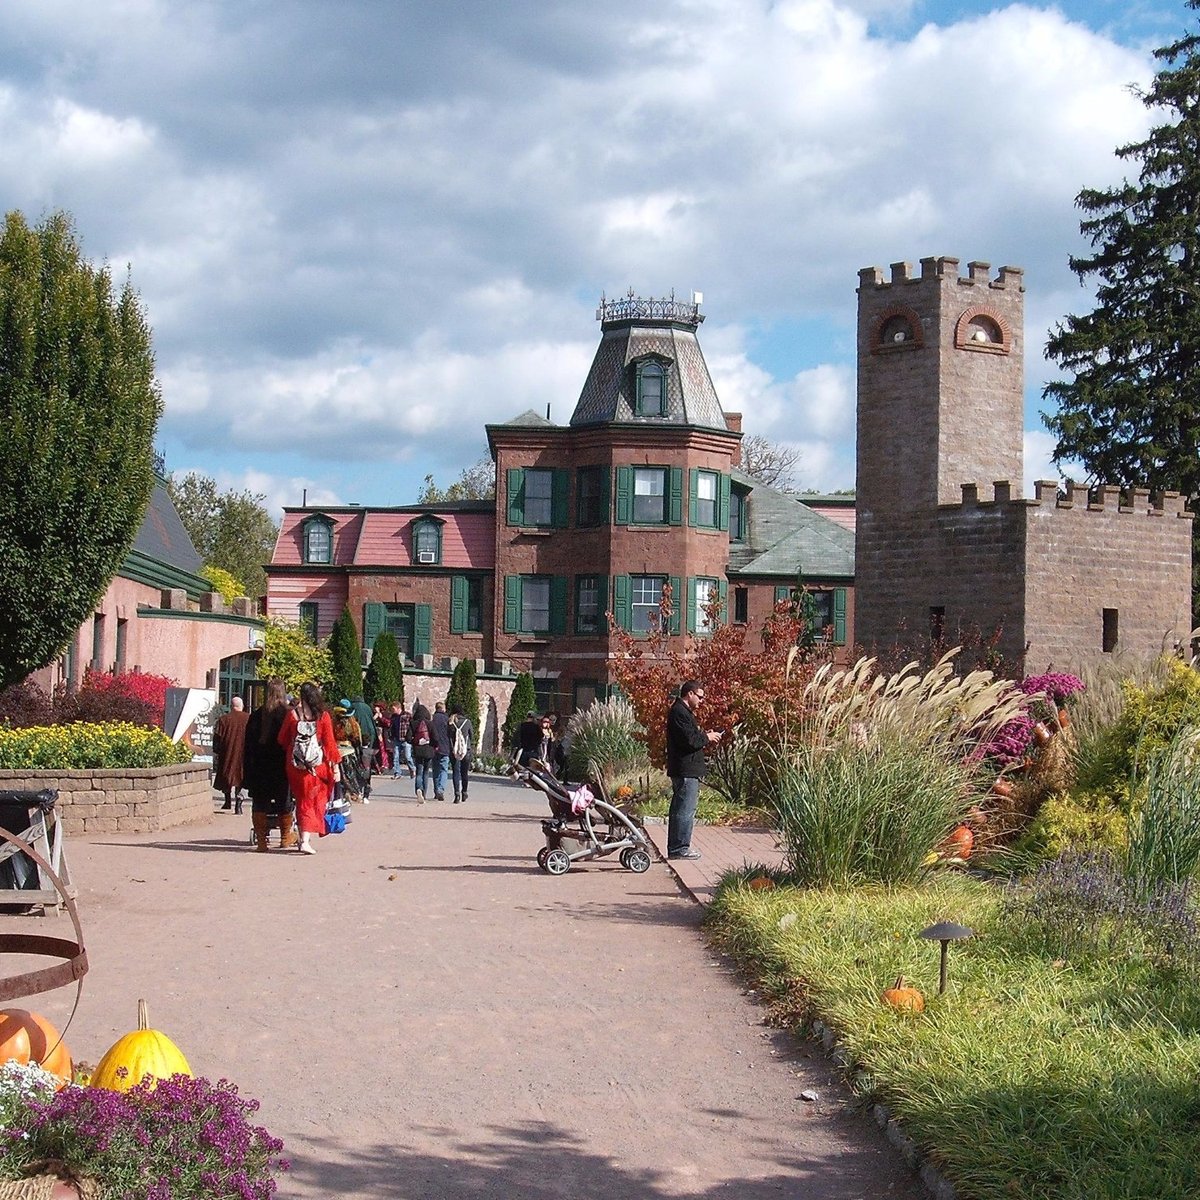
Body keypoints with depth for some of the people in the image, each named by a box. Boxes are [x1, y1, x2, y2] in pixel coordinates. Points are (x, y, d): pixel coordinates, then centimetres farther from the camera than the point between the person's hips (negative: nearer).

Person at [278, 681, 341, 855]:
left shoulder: (292, 714, -4)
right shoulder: (323, 716, -7)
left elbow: (282, 739, 4)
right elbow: (329, 742, -6)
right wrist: (335, 765, 0)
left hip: (295, 764, 1)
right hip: (318, 765, -1)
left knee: (302, 801, 15)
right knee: (315, 801, 8)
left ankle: (304, 838, 17)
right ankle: (306, 840, -3)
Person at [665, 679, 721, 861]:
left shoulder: (682, 711, 19)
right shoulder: (680, 713, -15)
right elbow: (690, 740, -22)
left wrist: (705, 736, 10)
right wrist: (707, 737, -7)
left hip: (683, 770, 11)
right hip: (686, 771, -11)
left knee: (678, 810, 14)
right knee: (685, 810, -9)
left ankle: (675, 848, 19)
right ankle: (680, 848, -7)